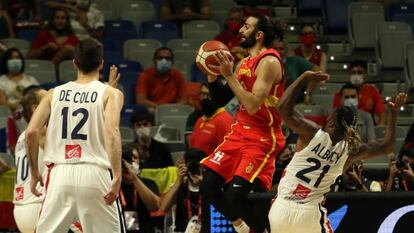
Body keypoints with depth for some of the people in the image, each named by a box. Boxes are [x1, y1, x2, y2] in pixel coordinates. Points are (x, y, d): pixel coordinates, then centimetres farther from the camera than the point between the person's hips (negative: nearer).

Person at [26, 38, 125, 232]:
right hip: (95, 173, -2)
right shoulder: (110, 93, 4)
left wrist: (34, 173, 13)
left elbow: (31, 132, 3)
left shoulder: (54, 94, 13)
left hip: (60, 173, 2)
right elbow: (111, 131, -14)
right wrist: (117, 176, -19)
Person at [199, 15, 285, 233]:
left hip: (261, 138, -9)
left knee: (234, 194, -18)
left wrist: (229, 75, -22)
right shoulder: (245, 63, 13)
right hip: (239, 132, 9)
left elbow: (253, 105, -24)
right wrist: (212, 74, 2)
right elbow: (220, 100, 17)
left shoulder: (269, 62, -15)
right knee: (209, 187, 3)